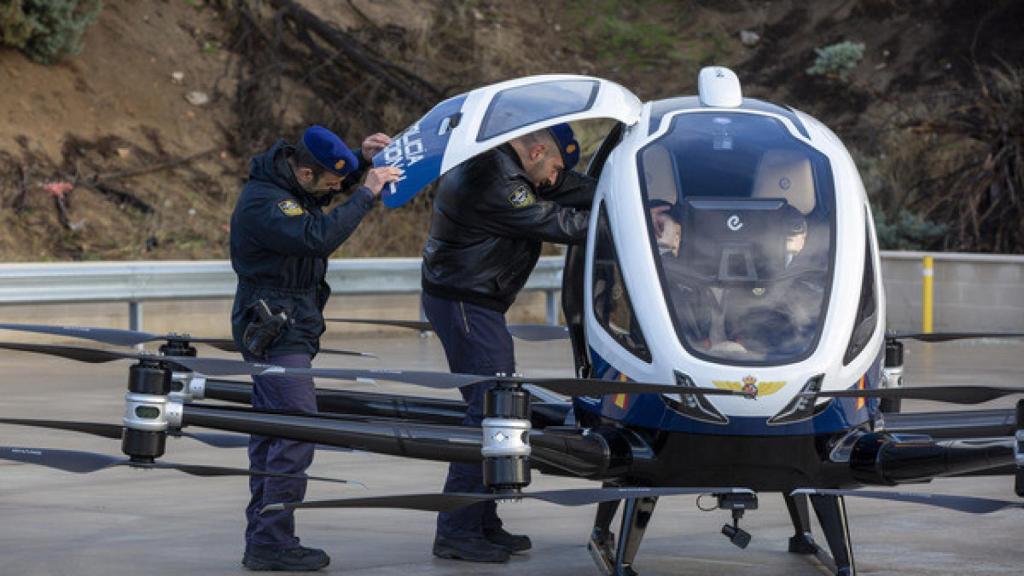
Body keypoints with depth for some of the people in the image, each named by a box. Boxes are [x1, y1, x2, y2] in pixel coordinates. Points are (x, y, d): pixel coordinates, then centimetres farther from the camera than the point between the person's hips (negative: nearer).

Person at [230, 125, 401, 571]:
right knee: (298, 432, -13)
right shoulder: (263, 204, -23)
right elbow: (318, 235, -35)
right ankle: (272, 543, -12)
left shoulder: (290, 176, 7)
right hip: (276, 332, -11)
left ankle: (261, 539, 18)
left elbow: (333, 176, 27)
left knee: (271, 434, 13)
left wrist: (363, 160, 8)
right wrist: (367, 194, -27)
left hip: (283, 329, 11)